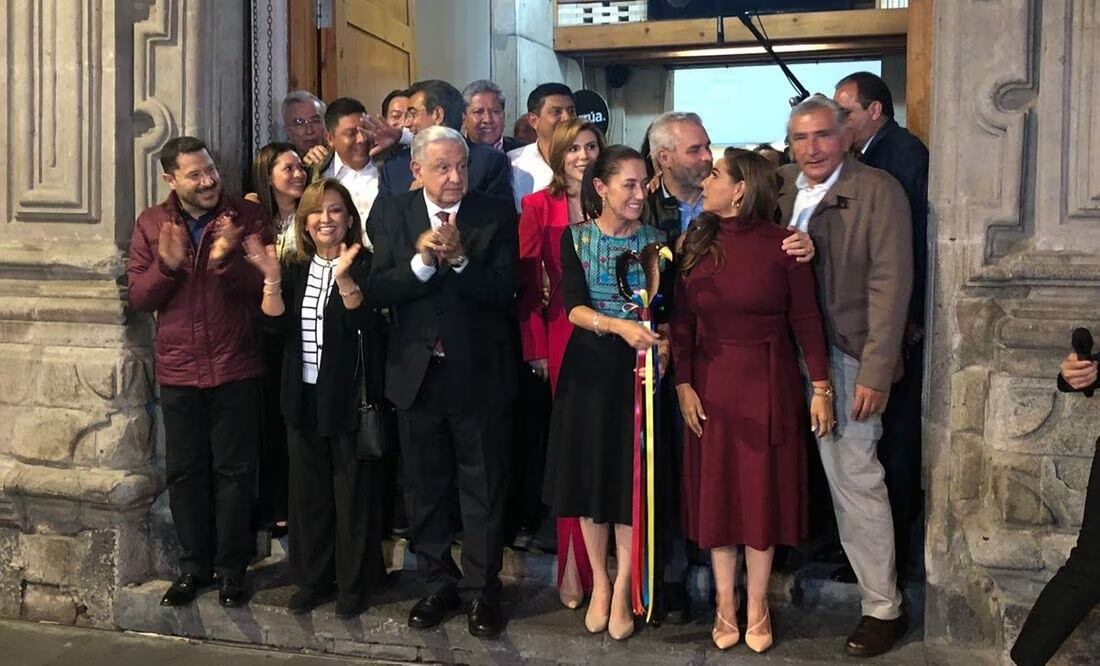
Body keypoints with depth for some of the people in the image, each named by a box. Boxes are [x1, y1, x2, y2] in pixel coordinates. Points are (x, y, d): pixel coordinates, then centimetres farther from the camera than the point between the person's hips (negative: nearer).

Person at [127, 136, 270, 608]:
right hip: (178, 372, 2)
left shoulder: (247, 216, -4)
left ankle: (231, 568, 19)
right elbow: (138, 299, 0)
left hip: (236, 369, -2)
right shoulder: (151, 224, 3)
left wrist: (227, 259, -25)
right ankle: (194, 565, 25)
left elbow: (265, 288, -9)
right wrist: (167, 264, -18)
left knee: (234, 471, 6)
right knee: (184, 472, 10)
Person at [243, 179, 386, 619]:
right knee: (308, 491, 13)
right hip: (304, 396, 5)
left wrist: (345, 279, -33)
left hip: (349, 396, -5)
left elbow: (367, 324, -20)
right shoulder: (294, 269, 9)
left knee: (353, 491, 4)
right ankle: (312, 578, 26)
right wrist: (271, 277, -17)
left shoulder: (363, 265, -6)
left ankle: (353, 583, 16)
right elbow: (276, 324, -4)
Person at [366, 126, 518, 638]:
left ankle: (482, 590, 21)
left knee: (482, 490, 8)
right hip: (416, 374, 3)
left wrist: (459, 259, -27)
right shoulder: (391, 213, 0)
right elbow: (376, 290, -8)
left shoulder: (496, 214, -5)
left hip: (479, 375, -2)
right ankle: (439, 583, 31)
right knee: (424, 489, 15)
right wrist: (421, 262, -23)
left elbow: (504, 290, -13)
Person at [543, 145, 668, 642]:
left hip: (640, 367, 0)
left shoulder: (656, 239, 1)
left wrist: (662, 342, -20)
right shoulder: (575, 237, -1)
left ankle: (622, 591, 14)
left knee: (634, 476, 2)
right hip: (590, 366, 0)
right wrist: (619, 326, -28)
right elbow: (573, 307, -11)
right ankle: (599, 584, 22)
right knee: (590, 471, 6)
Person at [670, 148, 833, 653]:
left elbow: (806, 318, -6)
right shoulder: (697, 242, 1)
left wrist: (821, 387, -8)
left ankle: (757, 605, 23)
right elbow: (681, 320, 1)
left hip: (768, 385, -2)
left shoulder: (781, 244, -8)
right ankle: (725, 604, 24)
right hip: (710, 385, 3)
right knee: (716, 493, 9)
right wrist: (683, 384, -5)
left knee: (763, 493, 7)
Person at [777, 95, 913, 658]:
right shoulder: (780, 185, 9)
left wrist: (876, 372, -15)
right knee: (826, 471, 11)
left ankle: (883, 606, 11)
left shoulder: (878, 190, -7)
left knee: (856, 478, -3)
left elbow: (890, 283, -12)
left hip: (848, 355, -5)